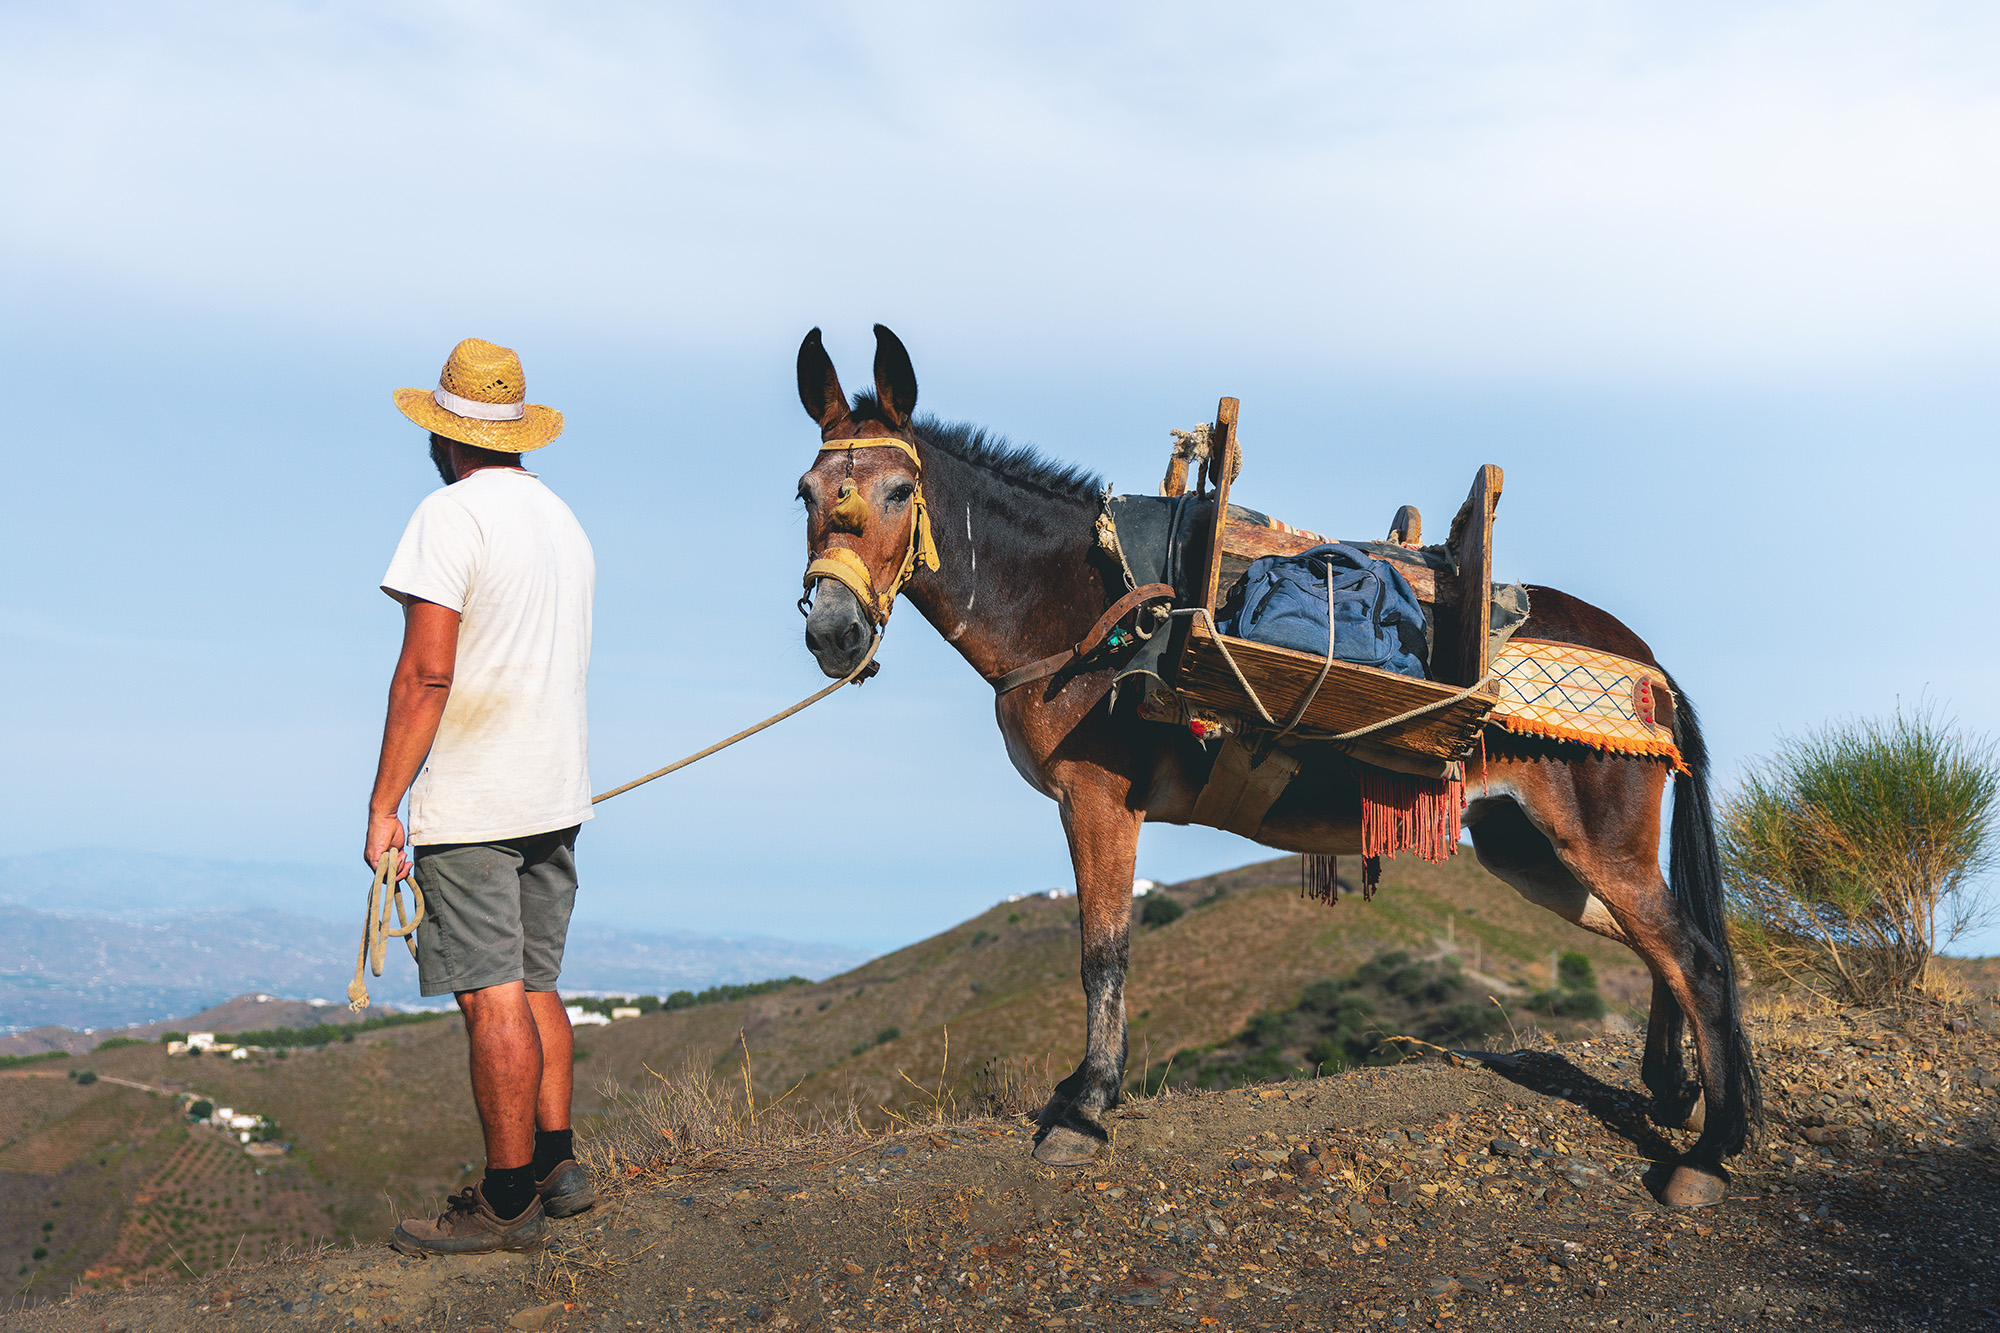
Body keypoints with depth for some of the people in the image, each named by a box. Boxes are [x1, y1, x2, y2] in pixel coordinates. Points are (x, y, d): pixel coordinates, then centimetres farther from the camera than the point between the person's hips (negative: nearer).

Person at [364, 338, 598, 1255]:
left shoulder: (452, 515, -12)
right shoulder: (566, 520, 14)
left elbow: (425, 674, -19)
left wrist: (382, 807, -14)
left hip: (468, 807, -8)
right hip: (556, 797, 8)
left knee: (493, 1000, -3)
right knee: (534, 987, 16)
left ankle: (508, 1202, 5)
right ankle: (556, 1166, 22)